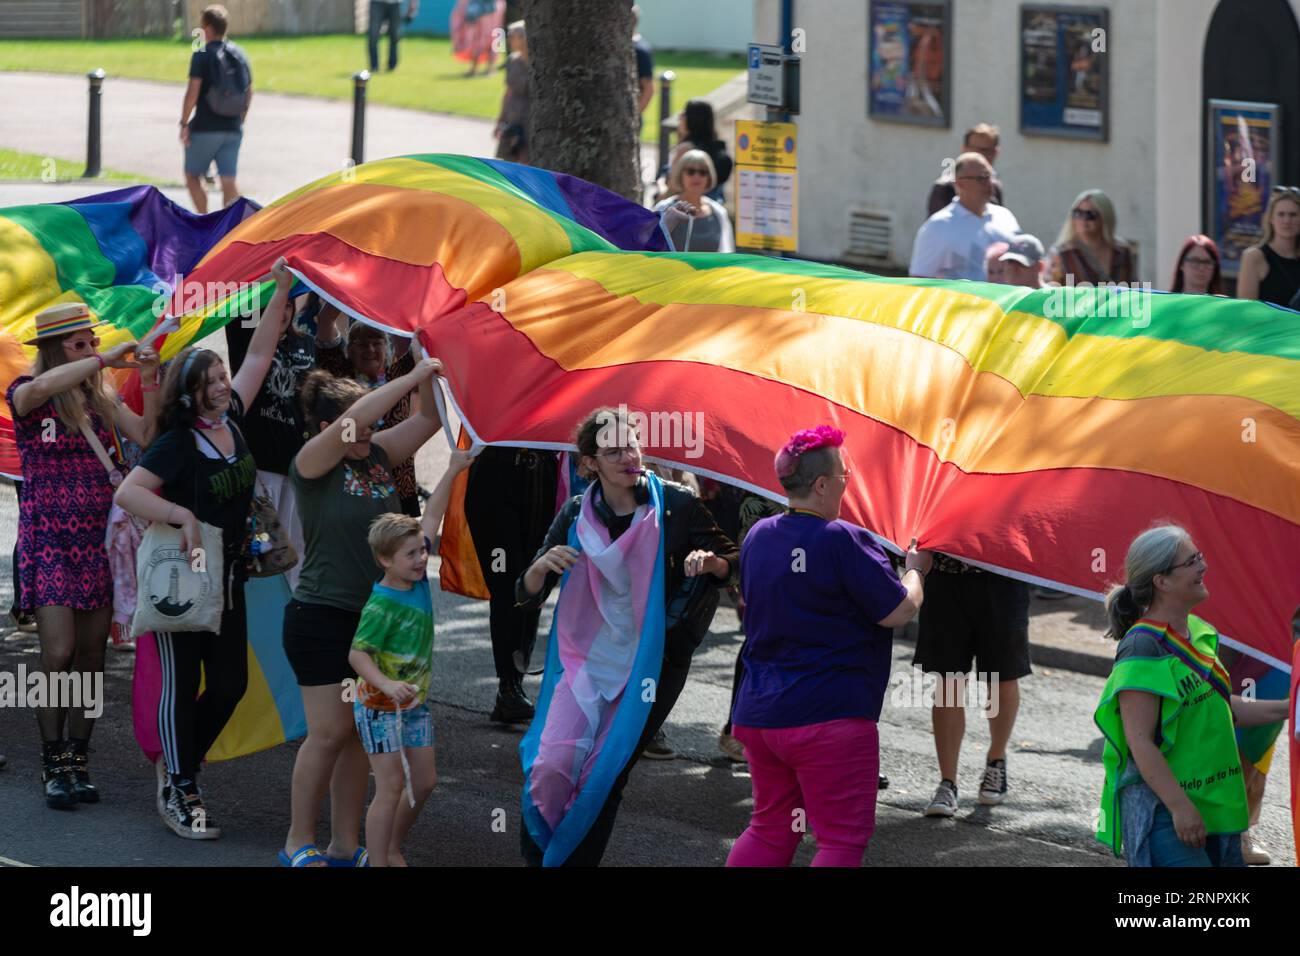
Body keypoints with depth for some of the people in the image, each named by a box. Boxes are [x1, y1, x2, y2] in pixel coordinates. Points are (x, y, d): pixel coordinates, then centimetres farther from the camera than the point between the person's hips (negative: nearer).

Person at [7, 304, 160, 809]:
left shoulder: (101, 397, 10)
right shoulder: (26, 395, -2)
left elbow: (148, 438, -1)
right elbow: (38, 388, -27)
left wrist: (150, 382, -12)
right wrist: (106, 360, -25)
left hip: (99, 540, 4)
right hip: (48, 541, -4)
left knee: (91, 658, 4)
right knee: (58, 654, -12)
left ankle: (78, 763, 11)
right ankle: (53, 764, -1)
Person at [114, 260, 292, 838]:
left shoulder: (230, 422, 3)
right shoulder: (176, 445, -17)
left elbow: (258, 355, 9)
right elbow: (127, 494, -26)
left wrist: (281, 291, 6)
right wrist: (183, 516, -32)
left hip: (227, 578, 7)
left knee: (230, 683, 8)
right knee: (182, 686, -1)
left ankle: (178, 769, 25)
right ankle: (179, 794, 6)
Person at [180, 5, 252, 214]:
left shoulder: (203, 55, -10)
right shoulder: (239, 54, 8)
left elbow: (193, 91, -16)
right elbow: (249, 92, 12)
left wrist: (184, 123, -10)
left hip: (205, 128, -5)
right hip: (233, 130, 5)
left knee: (192, 176, 11)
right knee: (228, 182, 2)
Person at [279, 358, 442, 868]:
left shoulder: (378, 455, 8)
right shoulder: (312, 463, -11)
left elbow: (429, 419, 9)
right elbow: (351, 423, -27)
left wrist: (429, 378, -9)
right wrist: (411, 379, -24)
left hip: (375, 616, 7)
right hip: (323, 618, -7)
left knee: (361, 733, 8)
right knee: (330, 731, -5)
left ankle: (345, 845, 14)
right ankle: (299, 844, 7)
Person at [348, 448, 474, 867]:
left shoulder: (417, 577, -2)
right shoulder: (382, 605, -22)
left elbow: (430, 519, 6)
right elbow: (358, 654, -24)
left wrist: (452, 472, 7)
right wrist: (386, 684, -39)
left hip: (414, 703, 8)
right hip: (379, 705, -8)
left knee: (424, 782, 11)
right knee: (391, 787, -8)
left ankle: (392, 850, 26)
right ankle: (378, 864, -4)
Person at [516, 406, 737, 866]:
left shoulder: (676, 505, -5)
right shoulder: (576, 515, 0)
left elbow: (731, 565, 4)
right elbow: (527, 595, 1)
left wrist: (710, 561, -20)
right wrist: (543, 564, -22)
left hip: (653, 661, -1)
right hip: (587, 656, 1)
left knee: (604, 779, -5)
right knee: (552, 766, -13)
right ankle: (536, 849, 13)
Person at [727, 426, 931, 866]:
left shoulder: (758, 537, 9)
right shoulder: (843, 541, -15)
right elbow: (899, 611, -12)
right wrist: (915, 569, 9)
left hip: (758, 714, 8)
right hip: (829, 714, -8)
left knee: (770, 829, 17)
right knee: (843, 837, -1)